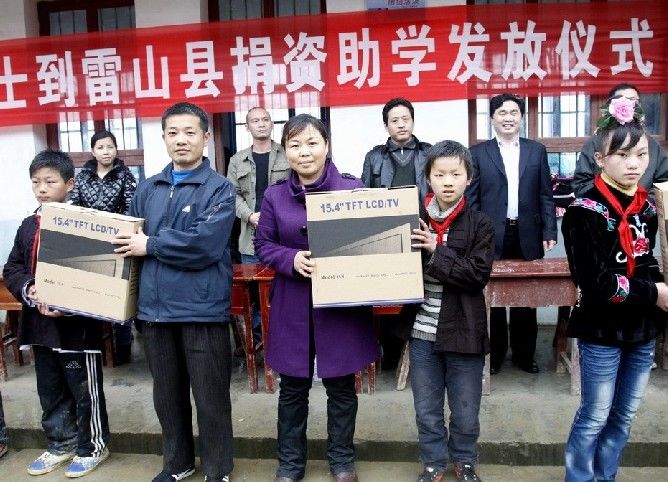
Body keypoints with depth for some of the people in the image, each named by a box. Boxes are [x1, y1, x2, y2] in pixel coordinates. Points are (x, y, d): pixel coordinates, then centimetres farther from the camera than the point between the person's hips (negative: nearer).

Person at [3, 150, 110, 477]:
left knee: (85, 390, 7)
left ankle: (93, 446, 25)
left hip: (76, 324, -7)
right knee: (50, 391, 19)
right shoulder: (28, 226, 9)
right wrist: (28, 290, -10)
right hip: (39, 323, 7)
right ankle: (60, 445, 36)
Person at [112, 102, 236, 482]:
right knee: (167, 393, 18)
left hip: (202, 308, -5)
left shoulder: (220, 189, -6)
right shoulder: (147, 190, 12)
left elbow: (205, 243, -19)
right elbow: (127, 239, 13)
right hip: (155, 306, 5)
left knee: (211, 397, 7)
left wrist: (151, 244, -10)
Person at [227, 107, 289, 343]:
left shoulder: (288, 156, 5)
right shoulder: (238, 161, 11)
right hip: (252, 238, 2)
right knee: (253, 290, 8)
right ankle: (255, 338, 22)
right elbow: (233, 194, 7)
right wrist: (250, 216, -10)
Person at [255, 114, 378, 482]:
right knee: (292, 386, 12)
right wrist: (292, 259, -15)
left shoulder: (353, 188, -5)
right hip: (292, 305, 2)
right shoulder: (275, 196, 1)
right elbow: (263, 246, 3)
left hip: (341, 302, -1)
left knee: (341, 384, 12)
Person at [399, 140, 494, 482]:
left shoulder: (480, 224, -5)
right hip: (422, 332, 2)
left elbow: (478, 274, -15)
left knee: (466, 413, 15)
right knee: (427, 411, 15)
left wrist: (436, 252, -20)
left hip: (463, 331, -1)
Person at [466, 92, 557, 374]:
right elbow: (471, 199, 1)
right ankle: (494, 354, 21)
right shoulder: (478, 153, 3)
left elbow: (545, 196, 8)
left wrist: (549, 232, 0)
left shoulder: (537, 150, 9)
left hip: (527, 236, 2)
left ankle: (524, 354, 24)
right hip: (491, 237, -2)